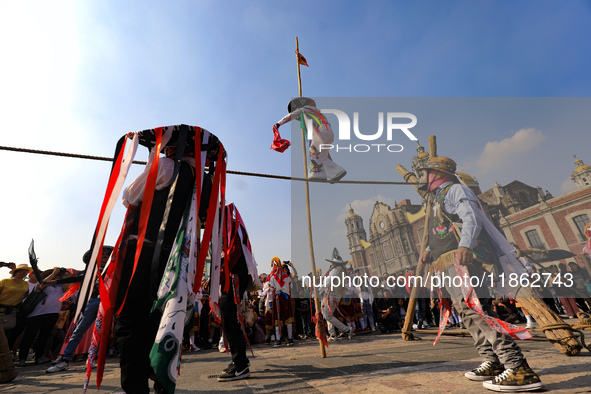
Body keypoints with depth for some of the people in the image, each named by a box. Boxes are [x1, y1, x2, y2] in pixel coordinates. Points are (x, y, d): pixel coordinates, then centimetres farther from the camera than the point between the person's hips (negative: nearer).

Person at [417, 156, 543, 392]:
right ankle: (492, 363, 17)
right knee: (466, 311, 9)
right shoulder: (438, 200, 29)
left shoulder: (455, 189, 1)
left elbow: (471, 218, -17)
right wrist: (429, 252, 15)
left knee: (475, 309, -17)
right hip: (448, 265, 10)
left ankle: (519, 370, -12)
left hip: (462, 260, -10)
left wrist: (465, 245, -33)